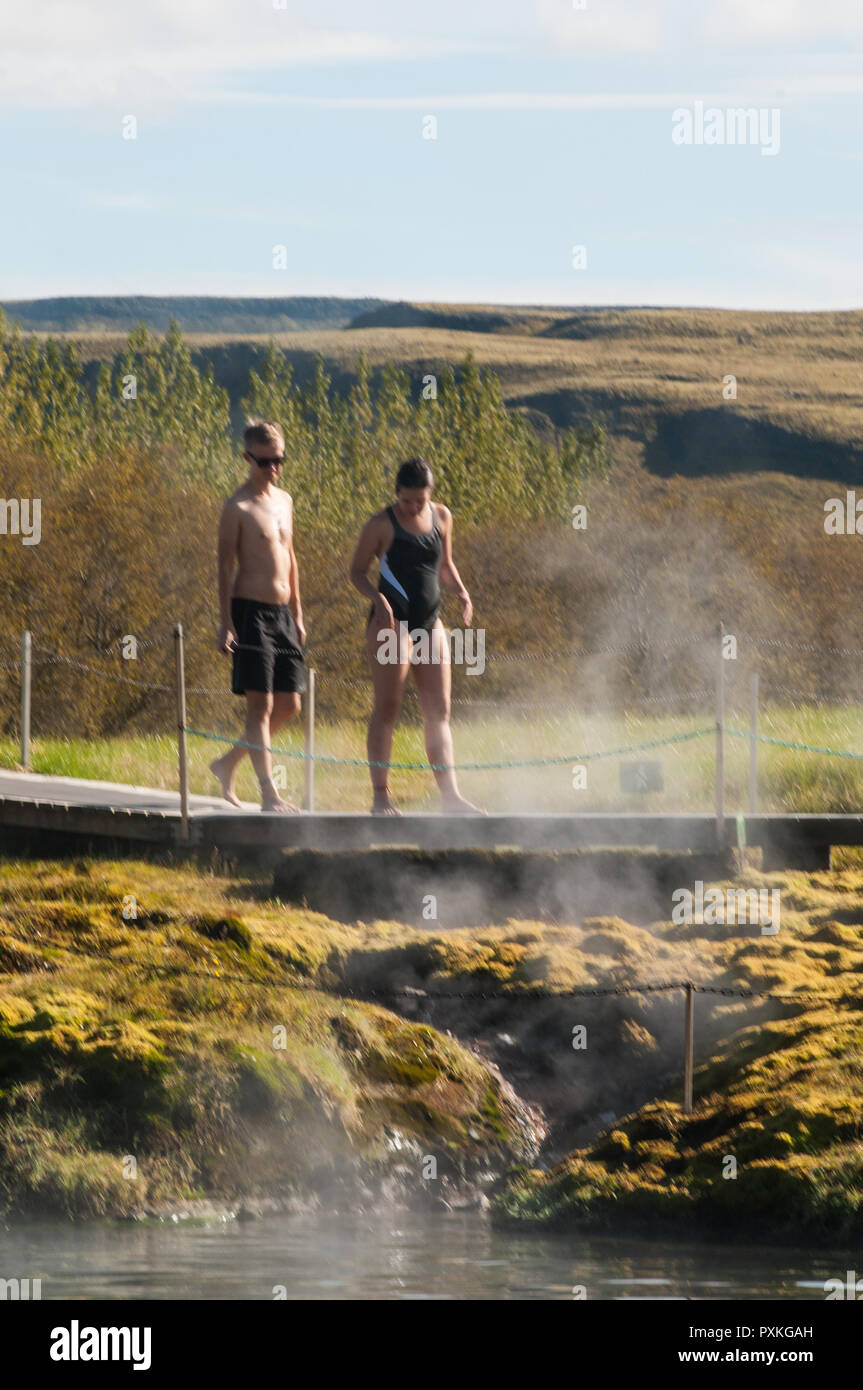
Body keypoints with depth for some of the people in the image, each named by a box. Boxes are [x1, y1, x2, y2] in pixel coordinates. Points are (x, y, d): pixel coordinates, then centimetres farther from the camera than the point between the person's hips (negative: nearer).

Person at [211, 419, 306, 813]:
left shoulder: (284, 501, 14)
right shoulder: (238, 508, -8)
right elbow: (225, 566, -10)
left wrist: (297, 614, 20)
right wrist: (226, 624, -16)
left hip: (282, 613, 8)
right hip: (251, 610, -8)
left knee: (289, 705, 8)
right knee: (260, 704, -9)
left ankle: (228, 764, 24)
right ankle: (269, 794, -10)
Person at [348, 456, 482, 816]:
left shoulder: (441, 517, 10)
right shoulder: (381, 525, -6)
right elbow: (357, 571, -1)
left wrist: (460, 591, 4)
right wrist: (377, 598, -19)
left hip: (430, 624, 6)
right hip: (392, 623, -6)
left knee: (438, 711, 3)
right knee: (387, 708, -6)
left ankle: (450, 794, 3)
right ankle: (380, 795, -4)